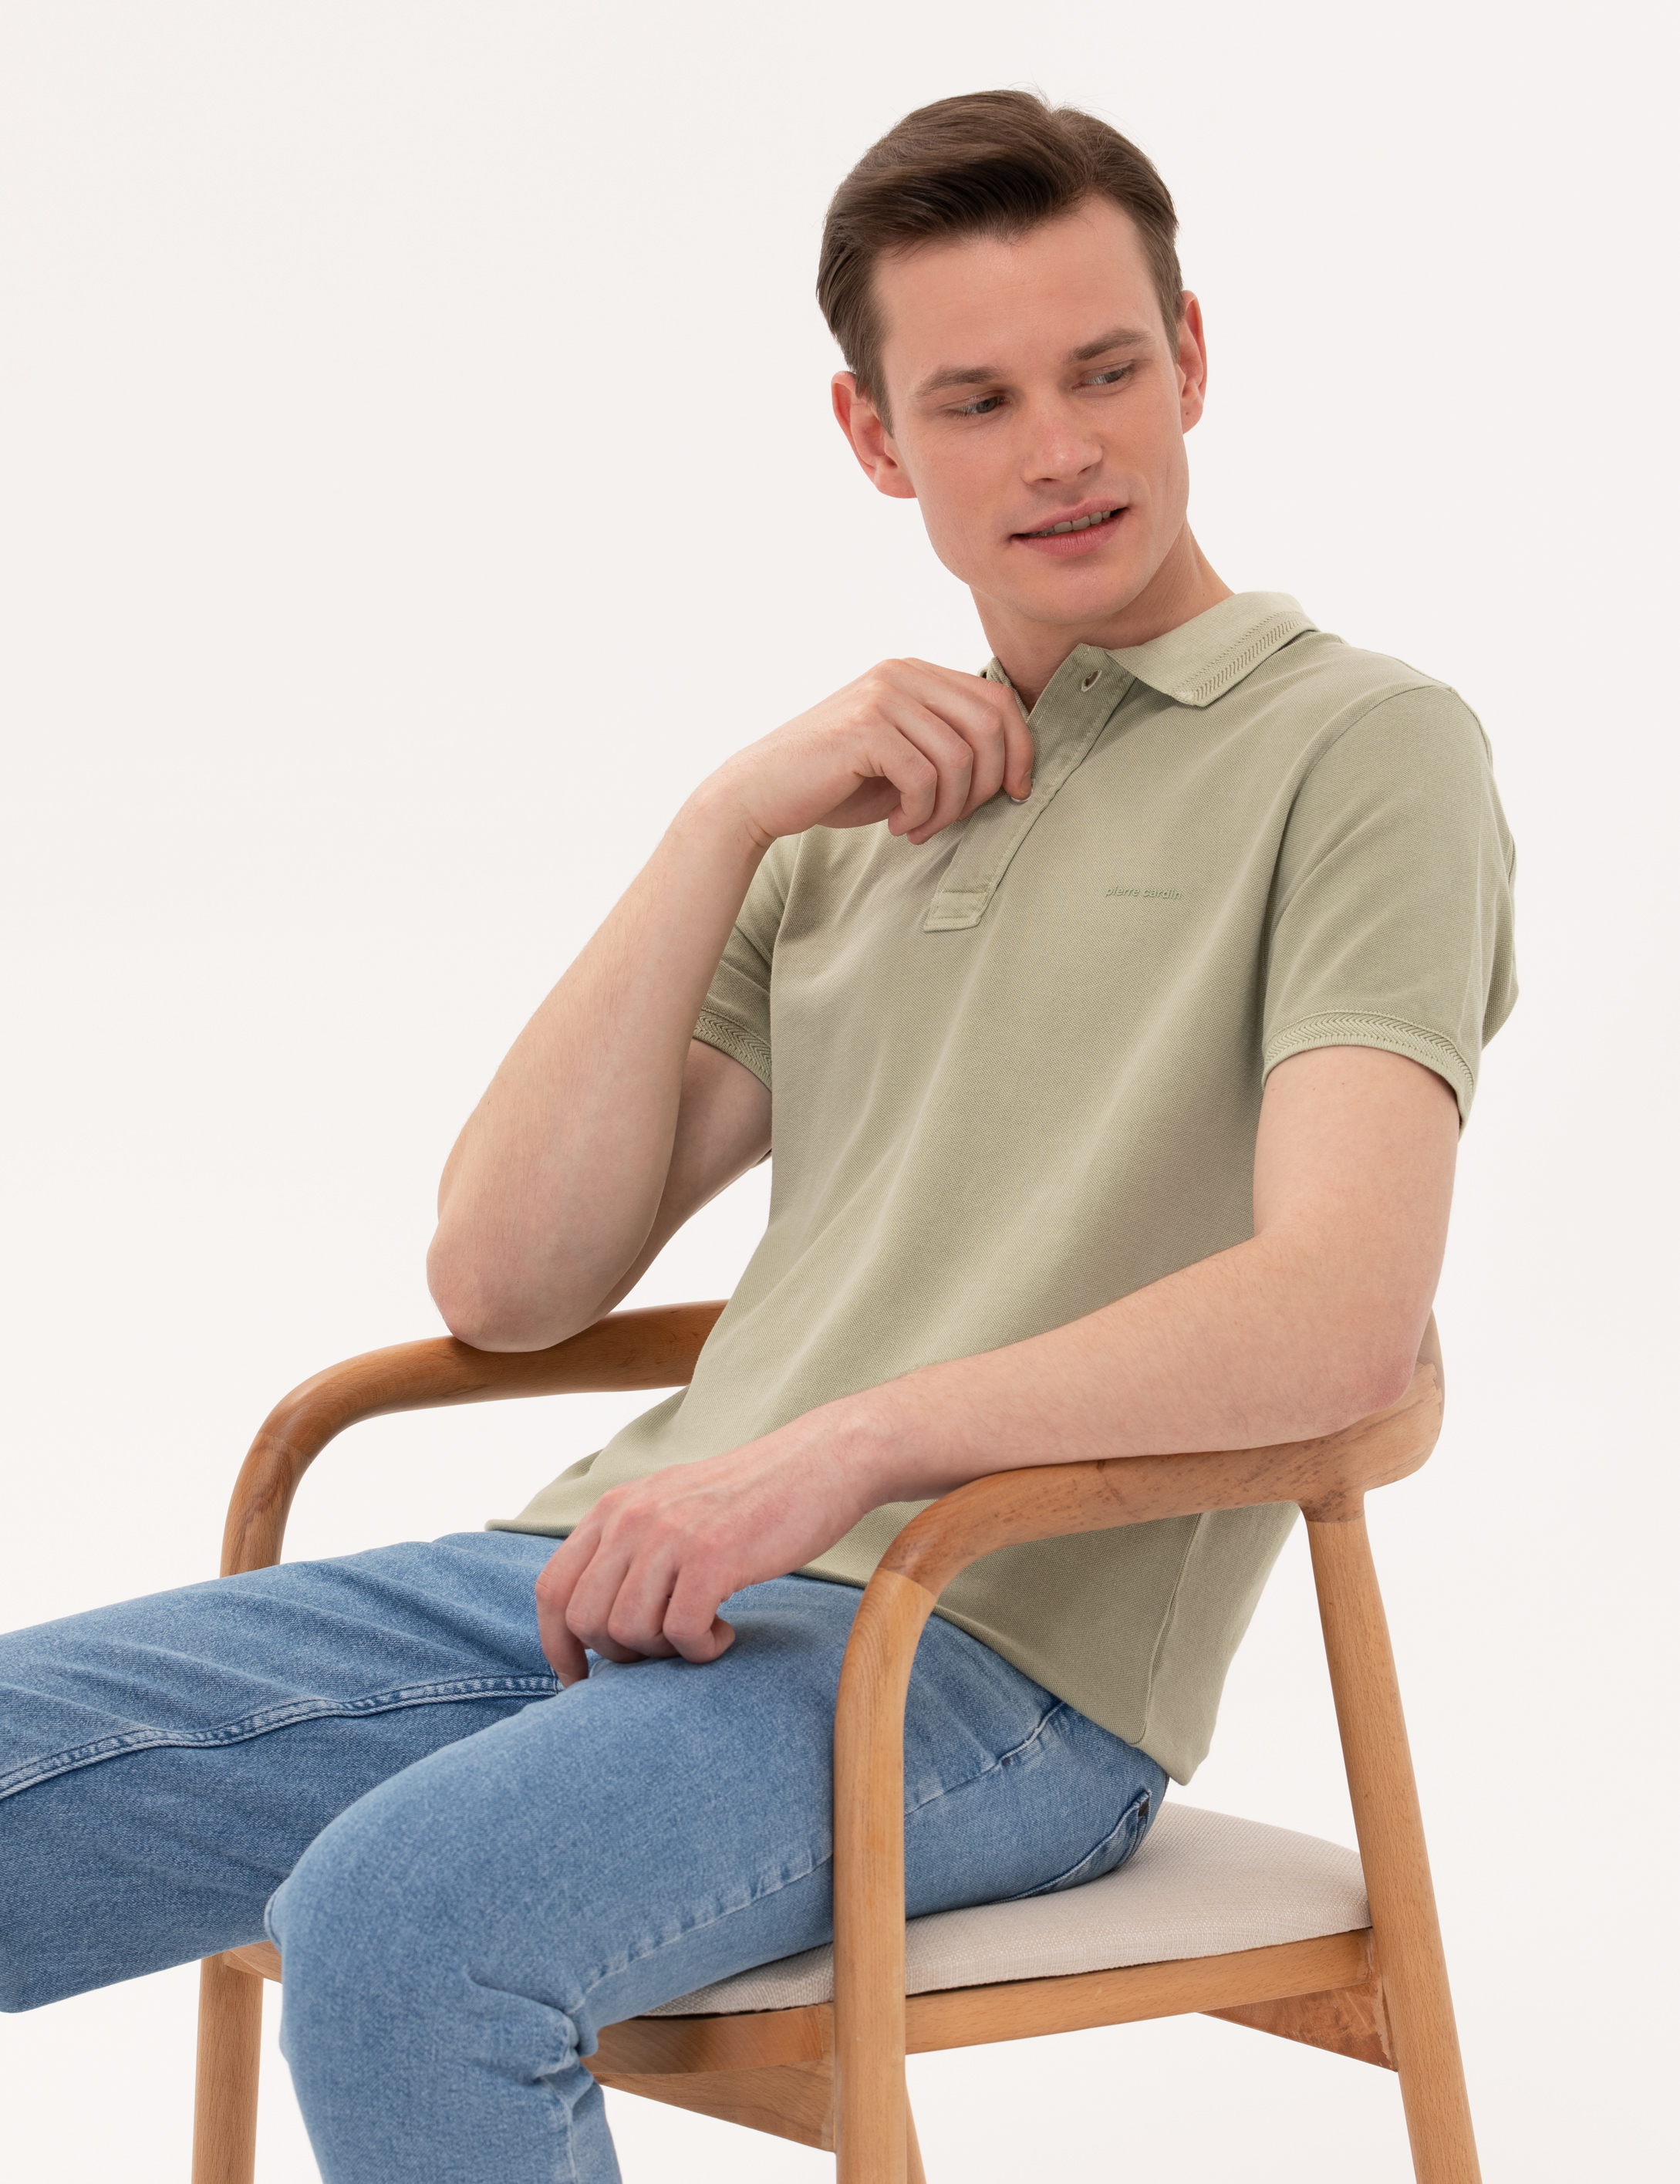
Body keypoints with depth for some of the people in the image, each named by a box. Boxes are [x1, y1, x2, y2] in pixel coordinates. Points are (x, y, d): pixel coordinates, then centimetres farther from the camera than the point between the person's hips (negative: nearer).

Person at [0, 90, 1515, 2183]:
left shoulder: (1360, 746, 1)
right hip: (609, 1573, 7)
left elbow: (1339, 1310, -15)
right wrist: (728, 818, 4)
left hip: (986, 1648, -7)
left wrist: (839, 1451, -25)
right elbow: (503, 1277, 12)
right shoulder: (859, 813, 22)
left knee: (401, 1926, -35)